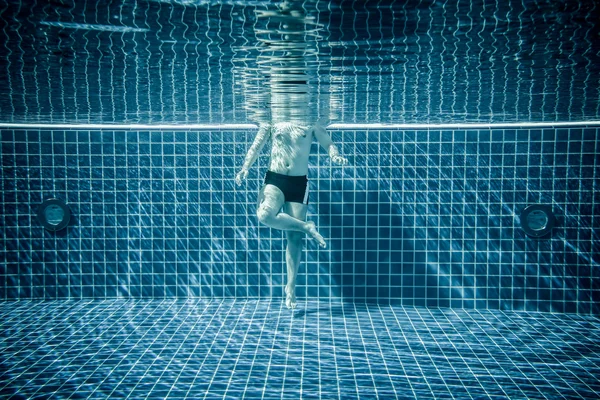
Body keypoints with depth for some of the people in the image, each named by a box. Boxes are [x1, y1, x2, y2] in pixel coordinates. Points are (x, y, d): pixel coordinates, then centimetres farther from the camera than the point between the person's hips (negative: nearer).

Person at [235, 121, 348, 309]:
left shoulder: (311, 123, 5)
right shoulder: (271, 122, 6)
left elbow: (328, 143, 5)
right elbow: (256, 145, 4)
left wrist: (335, 156, -18)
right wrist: (245, 168, -12)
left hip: (299, 183, 0)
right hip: (274, 179, 0)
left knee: (294, 237, 0)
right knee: (264, 214, -32)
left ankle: (291, 287, 12)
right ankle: (306, 227, -8)